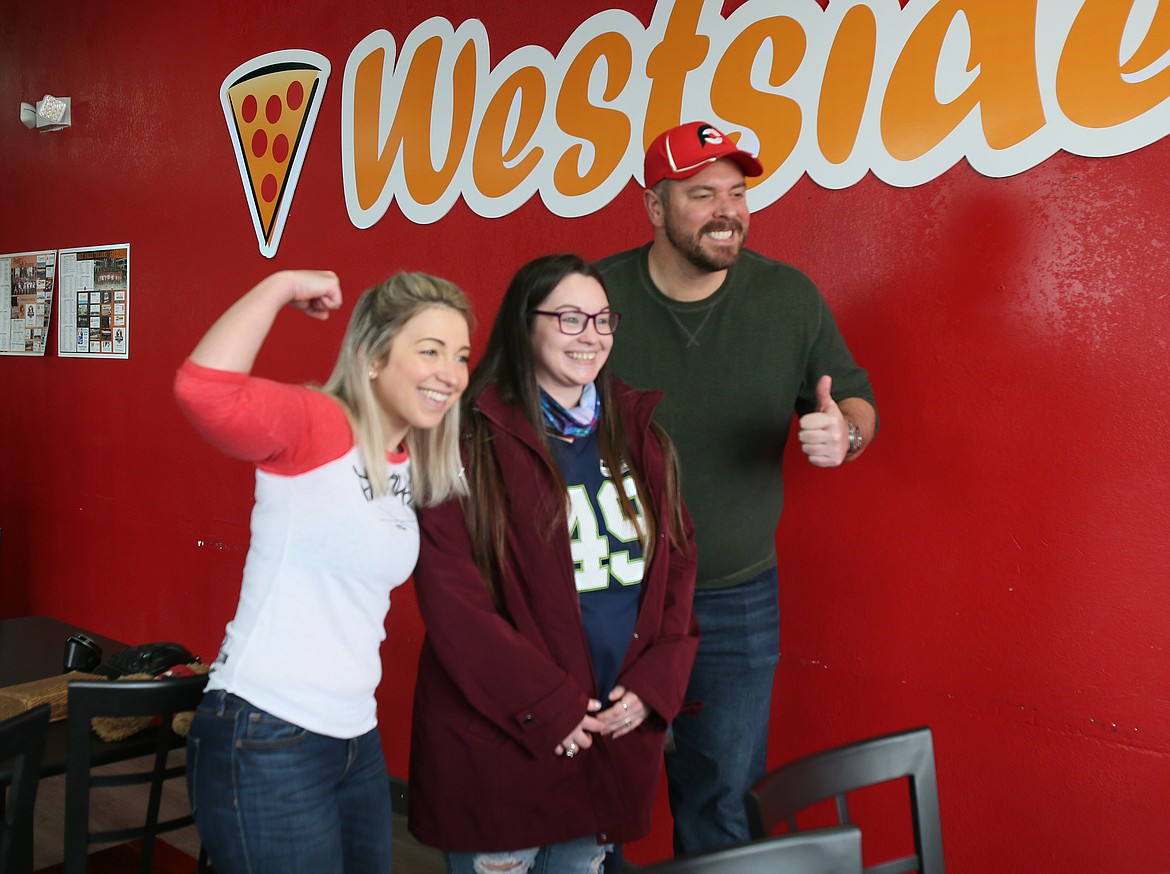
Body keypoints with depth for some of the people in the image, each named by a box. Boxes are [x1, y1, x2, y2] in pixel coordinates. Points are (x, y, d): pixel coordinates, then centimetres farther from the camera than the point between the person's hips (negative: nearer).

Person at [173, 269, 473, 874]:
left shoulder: (414, 465, 9)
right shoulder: (315, 426, -14)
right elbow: (205, 389, -33)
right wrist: (283, 285, -22)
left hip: (357, 740, 8)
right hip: (267, 741, -8)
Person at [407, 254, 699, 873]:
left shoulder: (637, 431, 8)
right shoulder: (475, 438, -10)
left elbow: (677, 559, 9)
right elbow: (450, 593, -15)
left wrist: (653, 683, -3)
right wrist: (543, 705, -15)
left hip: (617, 736, 5)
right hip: (498, 741, -5)